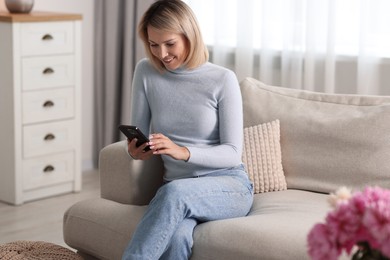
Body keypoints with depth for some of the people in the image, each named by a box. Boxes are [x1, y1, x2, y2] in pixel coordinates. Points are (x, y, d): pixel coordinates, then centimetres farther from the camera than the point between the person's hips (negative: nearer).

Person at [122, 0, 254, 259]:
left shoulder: (223, 80, -6)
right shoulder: (146, 72, 3)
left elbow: (233, 153, -9)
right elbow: (138, 135, 7)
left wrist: (183, 152, -27)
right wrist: (136, 149, -18)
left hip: (230, 186, -2)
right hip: (177, 189, 2)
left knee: (174, 193, -38)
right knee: (176, 237, -36)